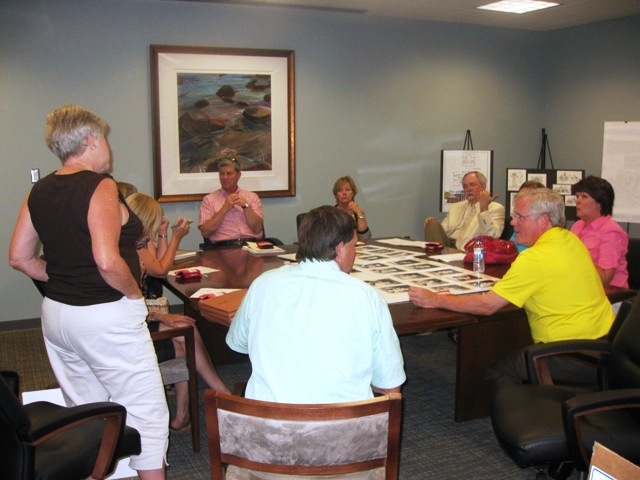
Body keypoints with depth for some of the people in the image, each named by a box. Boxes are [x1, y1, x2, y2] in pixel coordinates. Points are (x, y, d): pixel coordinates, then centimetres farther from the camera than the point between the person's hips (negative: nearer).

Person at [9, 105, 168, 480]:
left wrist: (63, 282, 13)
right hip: (106, 318, -8)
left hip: (56, 315, 8)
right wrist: (134, 292, -11)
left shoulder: (40, 192, 6)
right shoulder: (100, 186, -16)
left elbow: (20, 258, 11)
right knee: (146, 412, 5)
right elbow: (107, 261, -26)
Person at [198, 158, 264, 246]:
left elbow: (257, 229, 5)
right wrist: (224, 209, -5)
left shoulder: (252, 197, 15)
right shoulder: (209, 199, 11)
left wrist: (245, 206, -4)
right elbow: (205, 232, -1)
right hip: (224, 246, -1)